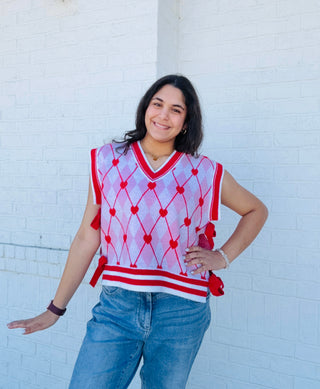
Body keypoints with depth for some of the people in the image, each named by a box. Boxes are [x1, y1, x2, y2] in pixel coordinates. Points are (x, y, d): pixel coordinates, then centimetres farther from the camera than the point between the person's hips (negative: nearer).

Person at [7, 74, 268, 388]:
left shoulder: (205, 173, 2)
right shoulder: (108, 161, 4)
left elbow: (256, 210, 16)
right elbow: (87, 238, 5)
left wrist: (223, 257, 3)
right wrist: (55, 309, 7)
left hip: (181, 312, 0)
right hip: (117, 304, 0)